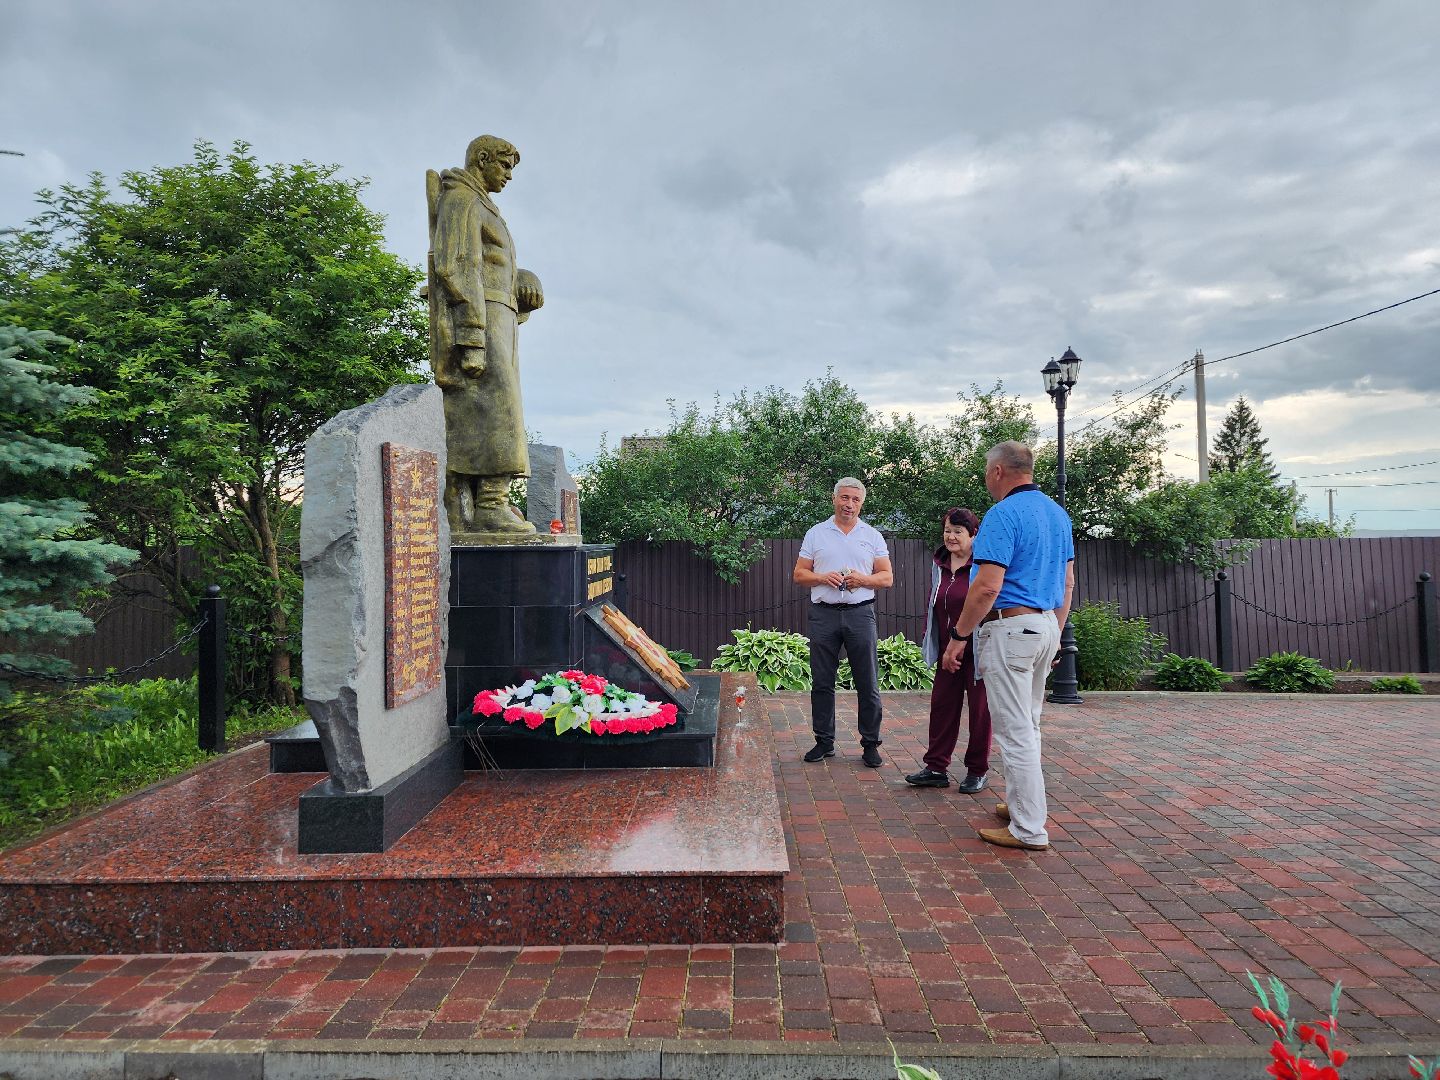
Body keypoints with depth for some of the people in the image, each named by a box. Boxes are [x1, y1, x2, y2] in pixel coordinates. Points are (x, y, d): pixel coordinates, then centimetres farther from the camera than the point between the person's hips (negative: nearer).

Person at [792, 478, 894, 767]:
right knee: (822, 683, 5)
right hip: (824, 614, 0)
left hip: (860, 613, 0)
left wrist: (863, 579, -11)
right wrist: (823, 577, -10)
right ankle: (824, 741, 16)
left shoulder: (873, 536, 10)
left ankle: (870, 744, 11)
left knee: (868, 684, 1)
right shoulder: (816, 533, 10)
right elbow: (799, 574, 8)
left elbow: (887, 578, 8)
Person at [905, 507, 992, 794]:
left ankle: (978, 771, 19)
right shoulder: (939, 565, 9)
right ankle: (936, 768, 16)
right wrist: (930, 638, 15)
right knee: (941, 705, 7)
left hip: (978, 650, -6)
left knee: (979, 709, 6)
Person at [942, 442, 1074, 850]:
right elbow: (1068, 583, 17)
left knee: (1015, 731, -3)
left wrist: (959, 637, -14)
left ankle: (1029, 830, 3)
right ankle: (1019, 803, 33)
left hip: (1009, 628, -9)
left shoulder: (1003, 515, -15)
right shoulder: (1058, 513, 12)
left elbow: (987, 587, -22)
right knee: (1028, 725, 20)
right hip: (1046, 626, 9)